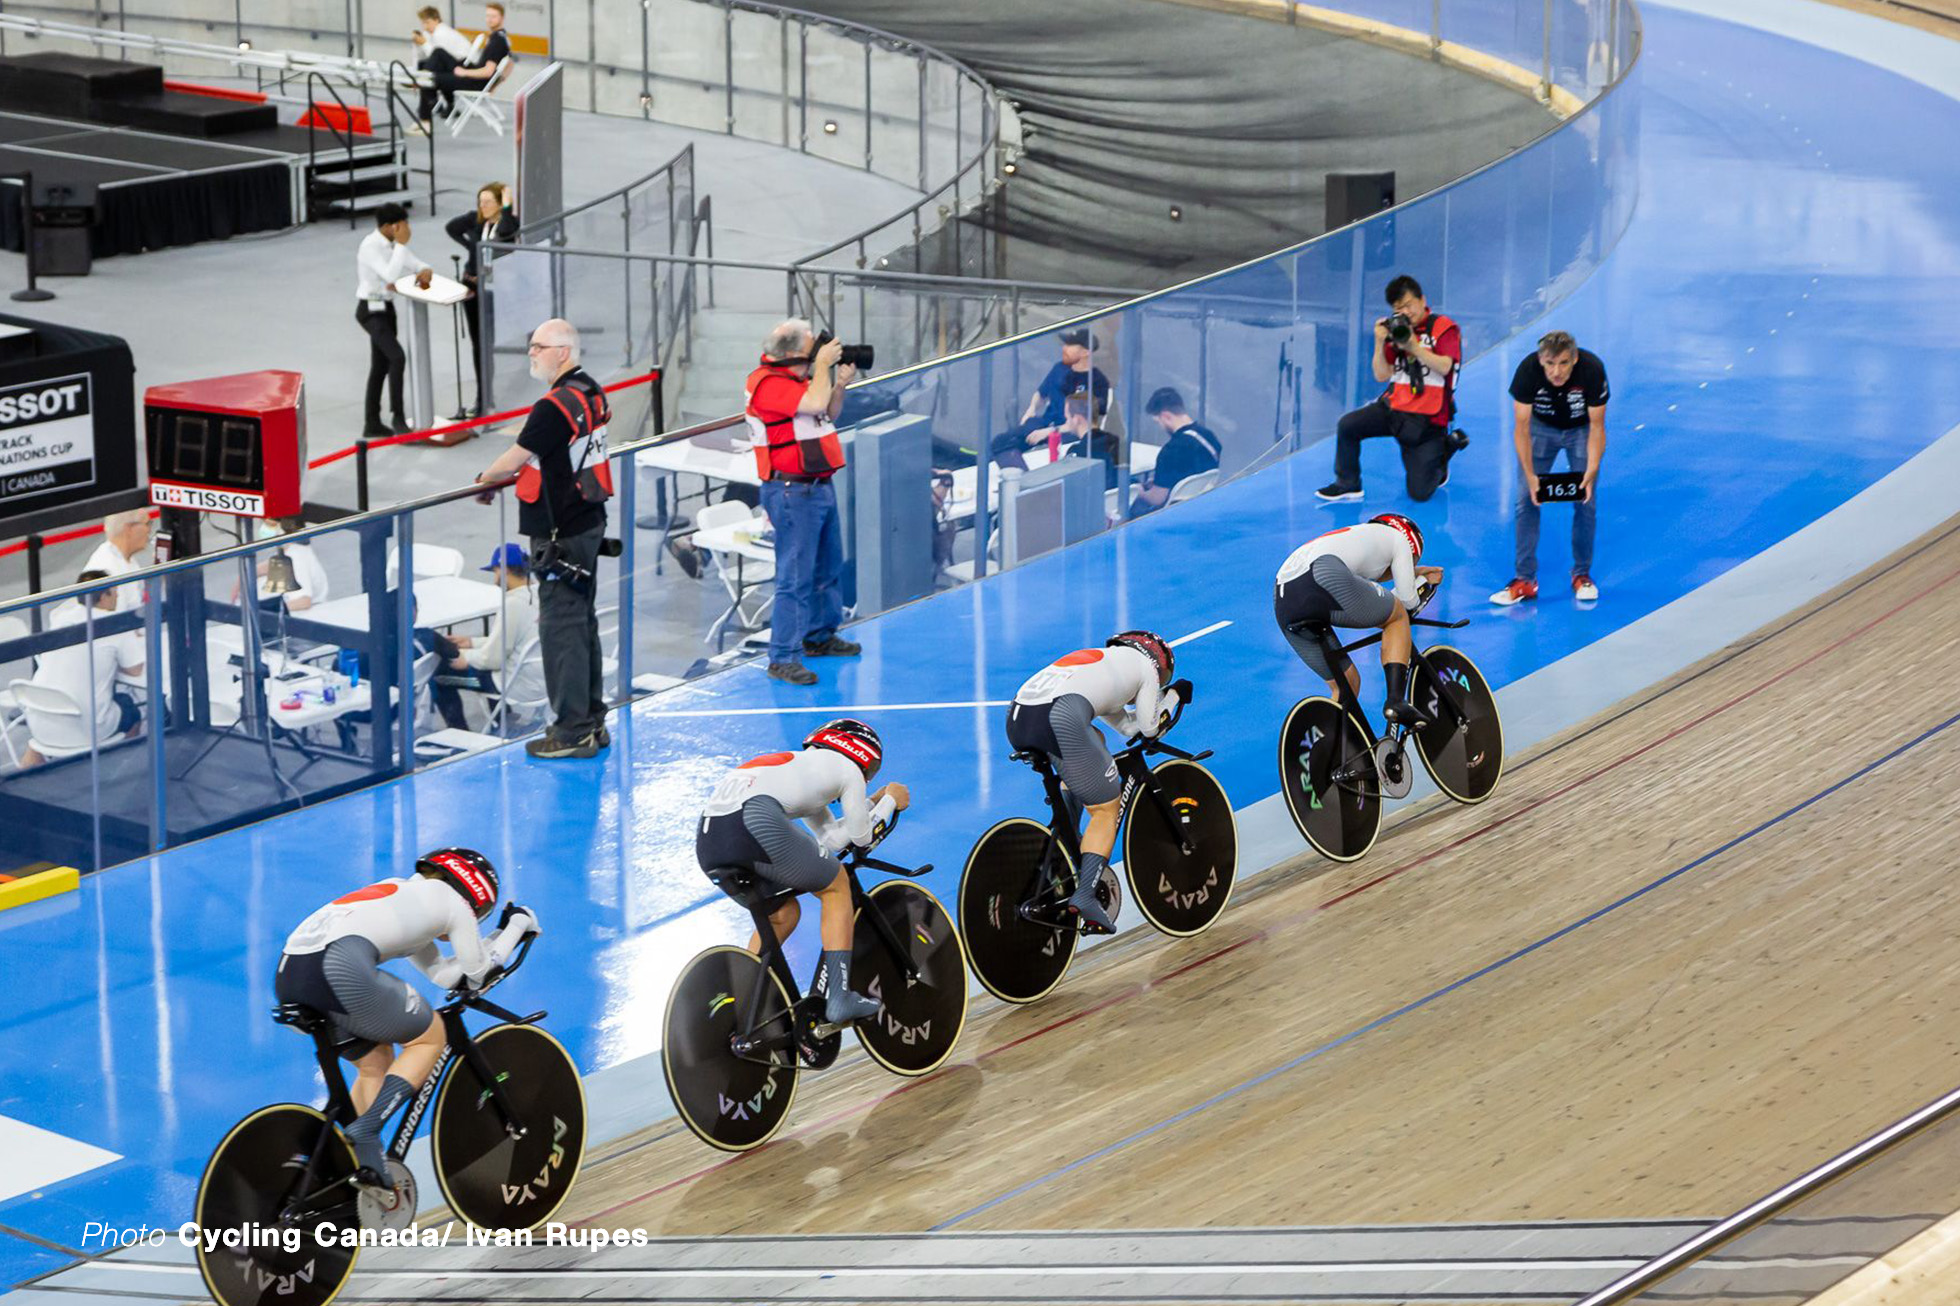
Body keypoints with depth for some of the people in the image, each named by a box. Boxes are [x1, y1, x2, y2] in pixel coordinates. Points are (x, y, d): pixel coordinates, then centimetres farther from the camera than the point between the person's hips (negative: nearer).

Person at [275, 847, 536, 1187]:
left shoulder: (404, 892, 38)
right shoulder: (451, 899, 17)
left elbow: (442, 973, 40)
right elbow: (477, 973, 25)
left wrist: (503, 933, 44)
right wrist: (518, 924, 38)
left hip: (288, 974, 8)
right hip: (340, 967, -8)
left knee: (375, 1061, 27)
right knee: (430, 1037, 14)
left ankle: (366, 1165, 21)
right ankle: (365, 1130, -3)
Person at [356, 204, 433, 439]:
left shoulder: (393, 243, 6)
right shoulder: (370, 247, -19)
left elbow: (417, 264, 9)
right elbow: (390, 275, -30)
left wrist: (426, 271, -15)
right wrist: (401, 244, -26)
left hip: (385, 307, 9)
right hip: (371, 310, -9)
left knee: (381, 366, 14)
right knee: (397, 358, -22)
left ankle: (373, 424, 22)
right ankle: (398, 418, -15)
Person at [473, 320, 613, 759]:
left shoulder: (554, 407, -21)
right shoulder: (592, 393, 8)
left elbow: (514, 459, -12)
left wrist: (485, 479, 7)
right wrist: (506, 476, 21)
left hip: (560, 535, -10)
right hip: (588, 521, 10)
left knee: (561, 628, -4)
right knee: (583, 623, 16)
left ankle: (572, 732, -1)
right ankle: (592, 722, 23)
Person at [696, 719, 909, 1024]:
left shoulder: (799, 764, 40)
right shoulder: (846, 767, 19)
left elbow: (831, 839, 35)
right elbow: (862, 836, 26)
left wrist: (876, 800, 42)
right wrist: (890, 800, 41)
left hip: (707, 839, 8)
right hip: (755, 821, -8)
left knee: (783, 913, 28)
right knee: (836, 888, 16)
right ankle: (840, 997, 10)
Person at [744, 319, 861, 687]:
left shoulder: (796, 379, 11)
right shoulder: (768, 383, -18)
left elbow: (828, 415, 23)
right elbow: (815, 404, -29)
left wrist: (840, 385, 7)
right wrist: (823, 364, -15)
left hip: (819, 487, 10)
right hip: (793, 494, -10)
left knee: (829, 568, 21)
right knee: (796, 577, -9)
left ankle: (819, 636, 36)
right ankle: (783, 658, -6)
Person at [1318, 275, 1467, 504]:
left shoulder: (1444, 328, -7)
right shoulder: (1396, 330, 6)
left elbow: (1444, 367, -21)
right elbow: (1382, 375, 3)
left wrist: (1413, 346, -26)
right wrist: (1379, 343, -11)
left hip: (1427, 420, -5)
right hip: (1394, 407, 5)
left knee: (1419, 493, -5)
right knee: (1347, 425, -17)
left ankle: (1444, 450, 25)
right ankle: (1348, 485, 3)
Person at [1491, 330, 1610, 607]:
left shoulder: (1592, 369, -33)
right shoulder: (1528, 369, -32)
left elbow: (1596, 426, -22)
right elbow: (1521, 426, -24)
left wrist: (1591, 471, -32)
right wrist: (1530, 475, -30)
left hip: (1581, 429, 0)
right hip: (1541, 427, 1)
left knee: (1586, 501, -6)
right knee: (1526, 499, -7)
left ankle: (1582, 575, 12)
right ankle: (1525, 579, 1)